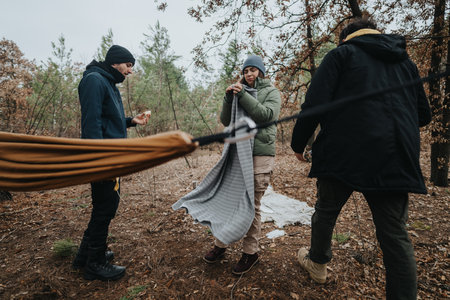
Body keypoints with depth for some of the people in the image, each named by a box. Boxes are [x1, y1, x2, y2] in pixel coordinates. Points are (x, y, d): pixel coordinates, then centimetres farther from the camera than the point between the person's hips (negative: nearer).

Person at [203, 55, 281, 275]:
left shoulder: (271, 92, 8)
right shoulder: (240, 91, 17)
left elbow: (266, 114, -12)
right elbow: (225, 121, 8)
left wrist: (243, 95, -15)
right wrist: (228, 99, -6)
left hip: (260, 154, -4)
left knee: (252, 205, 0)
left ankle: (251, 252, 16)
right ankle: (220, 245, 21)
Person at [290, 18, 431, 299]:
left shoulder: (341, 54, 5)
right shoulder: (405, 61, 20)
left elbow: (314, 103, -9)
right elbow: (424, 115, 21)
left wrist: (299, 143, 2)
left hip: (344, 154, -4)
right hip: (395, 161, 4)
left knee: (326, 211, 18)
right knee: (396, 235, 9)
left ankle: (317, 263, 37)